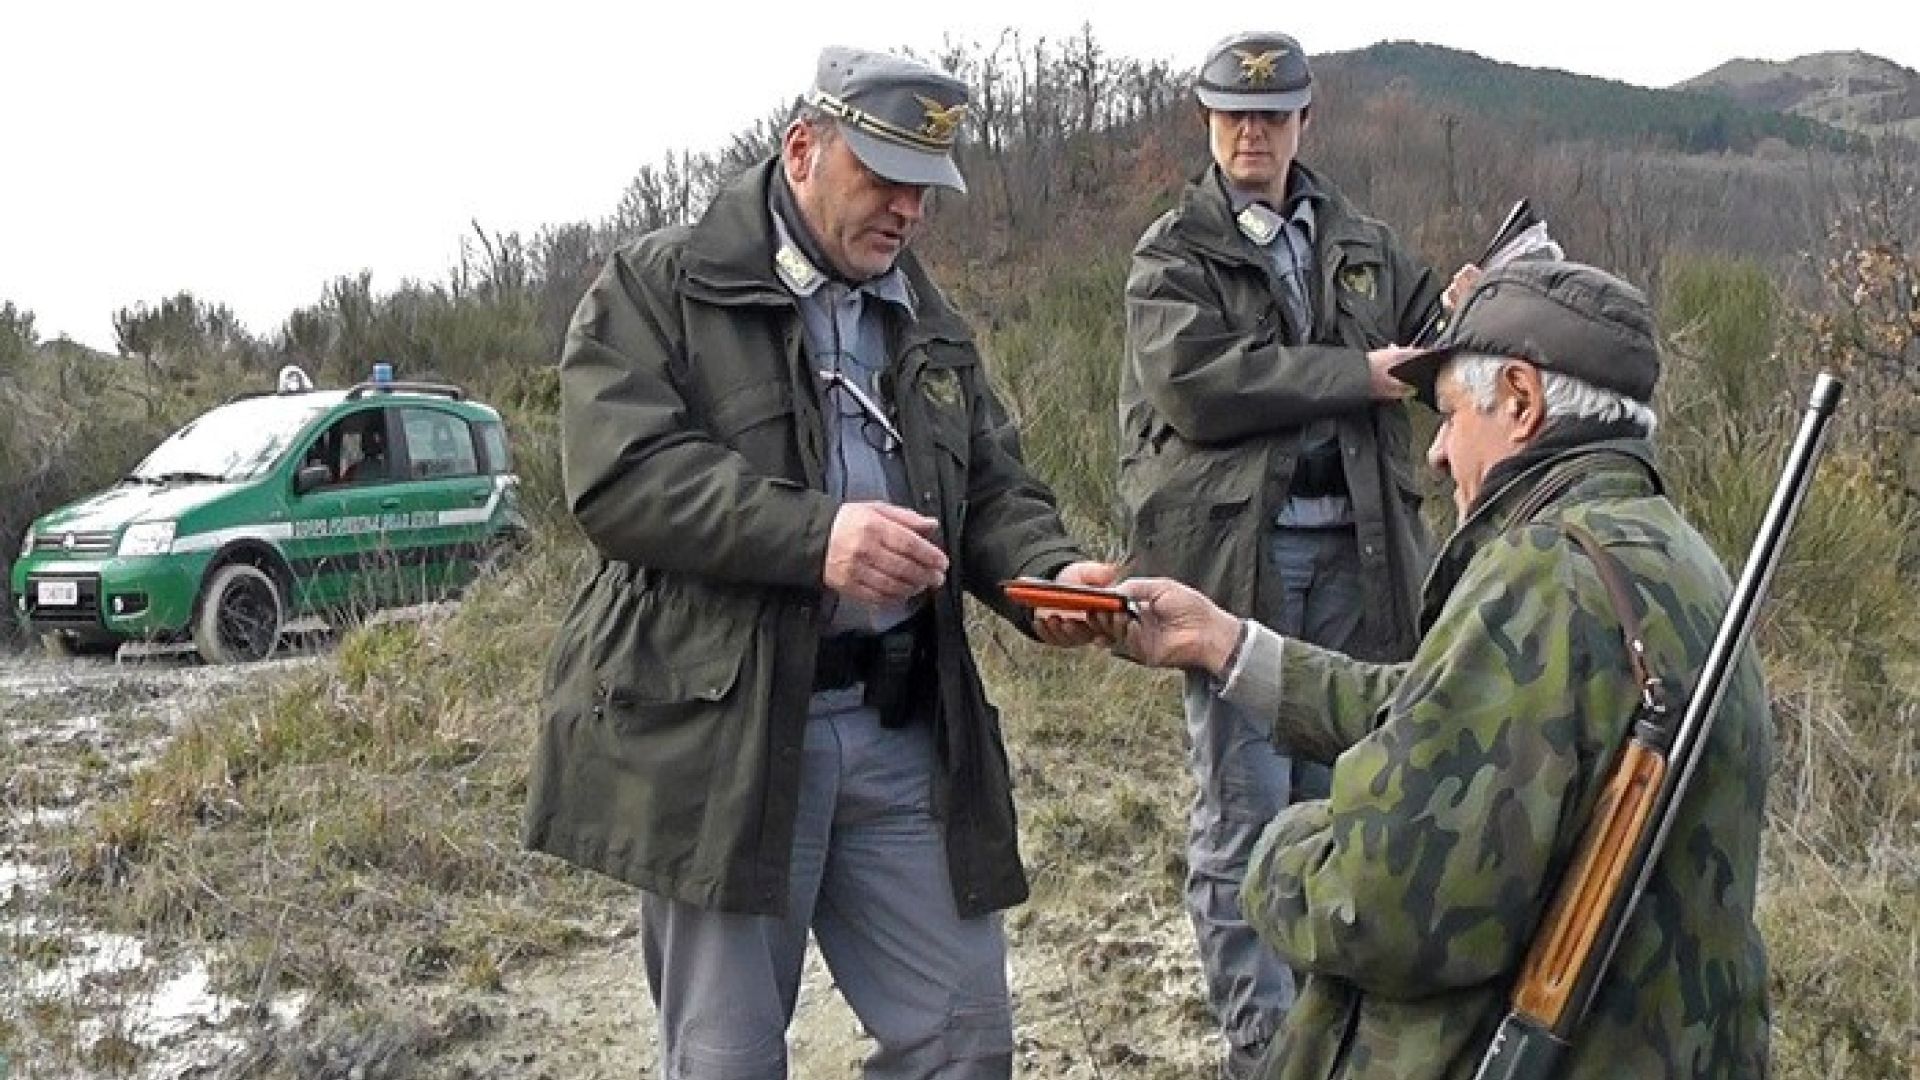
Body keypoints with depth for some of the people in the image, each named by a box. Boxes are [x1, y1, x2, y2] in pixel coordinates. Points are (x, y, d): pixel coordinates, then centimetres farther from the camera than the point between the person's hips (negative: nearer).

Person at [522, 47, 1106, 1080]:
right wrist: (813, 537, -28)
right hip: (717, 728, -5)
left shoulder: (928, 320, 16)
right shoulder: (658, 285, -3)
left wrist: (1051, 574, -7)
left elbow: (995, 491, 16)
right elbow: (620, 476, -16)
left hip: (903, 729, 5)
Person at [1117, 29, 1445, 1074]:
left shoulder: (1361, 245, 14)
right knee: (1244, 809, 0)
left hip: (1351, 553, 4)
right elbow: (1198, 383, -16)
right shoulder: (1173, 254, 0)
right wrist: (1359, 377, -15)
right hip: (1235, 551, -4)